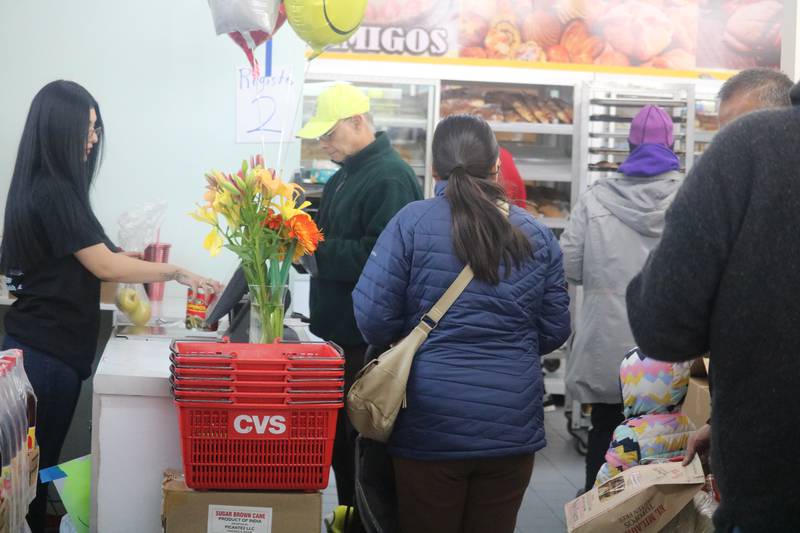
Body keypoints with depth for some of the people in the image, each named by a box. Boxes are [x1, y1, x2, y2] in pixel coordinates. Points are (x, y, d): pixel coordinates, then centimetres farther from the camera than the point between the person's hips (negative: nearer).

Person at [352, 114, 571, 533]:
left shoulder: (412, 222, -6)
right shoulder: (536, 234, 4)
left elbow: (374, 319, -9)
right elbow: (555, 330, 8)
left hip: (432, 424, -2)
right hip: (512, 425, 3)